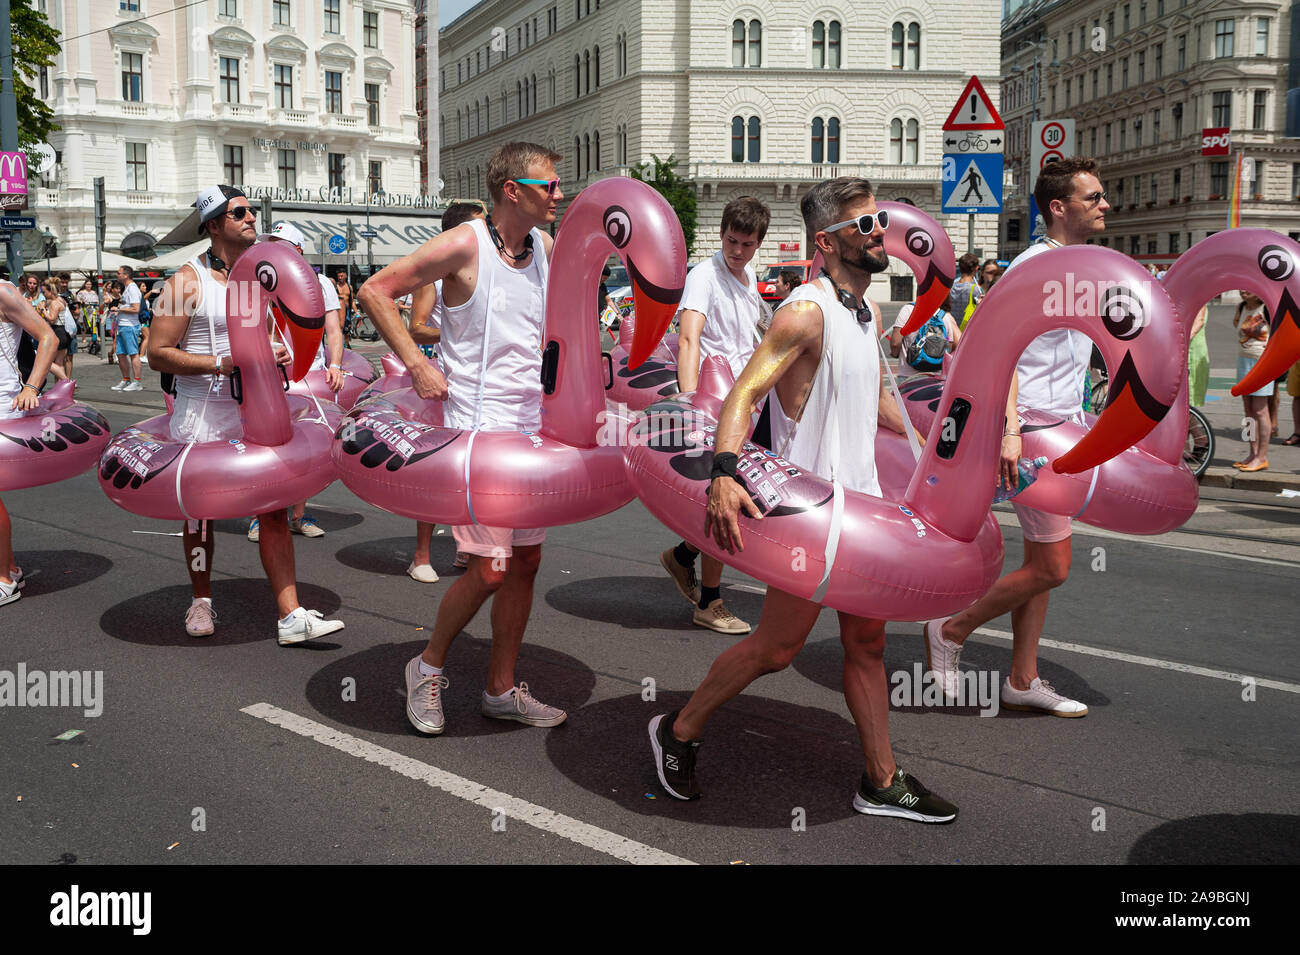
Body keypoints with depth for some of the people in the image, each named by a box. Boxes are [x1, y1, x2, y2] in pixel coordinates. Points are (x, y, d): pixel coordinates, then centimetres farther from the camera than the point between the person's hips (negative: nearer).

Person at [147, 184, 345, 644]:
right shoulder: (188, 281, -8)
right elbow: (158, 354, -11)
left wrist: (276, 354, 3)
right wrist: (219, 364, -21)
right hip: (202, 414, -4)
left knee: (274, 508, -4)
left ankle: (290, 617, -3)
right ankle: (201, 602, 32)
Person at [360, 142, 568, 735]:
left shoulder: (545, 248, 9)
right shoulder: (463, 245, -12)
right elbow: (374, 292, -9)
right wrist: (417, 365, -14)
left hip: (532, 429, 7)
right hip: (477, 429, -7)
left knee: (526, 562, 10)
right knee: (489, 570, -8)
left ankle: (502, 690, 25)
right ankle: (428, 667, 18)